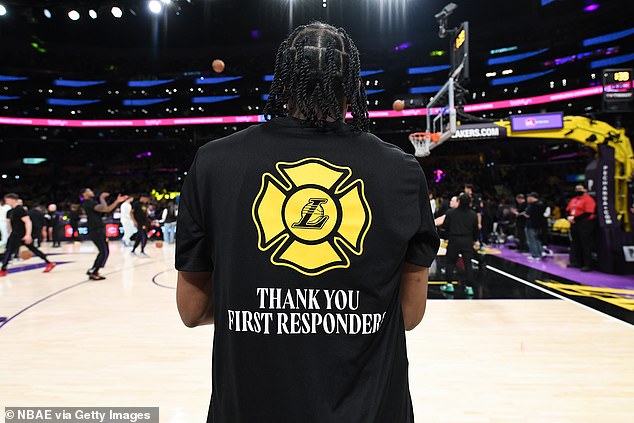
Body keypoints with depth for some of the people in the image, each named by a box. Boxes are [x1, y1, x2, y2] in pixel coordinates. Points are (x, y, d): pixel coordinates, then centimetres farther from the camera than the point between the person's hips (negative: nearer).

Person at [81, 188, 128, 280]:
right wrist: (102, 198, -13)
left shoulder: (91, 202, 20)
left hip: (98, 230, 10)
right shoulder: (88, 203, -11)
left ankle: (93, 271, 16)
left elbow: (108, 209, 21)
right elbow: (103, 208, -28)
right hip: (96, 231, -10)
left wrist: (117, 201, 15)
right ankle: (93, 273, -5)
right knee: (104, 252, -9)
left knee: (103, 252, 14)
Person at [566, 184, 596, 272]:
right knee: (575, 244, 13)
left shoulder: (588, 200, -11)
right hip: (574, 224, 9)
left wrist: (575, 218, -19)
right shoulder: (573, 200, 16)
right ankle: (577, 262, 23)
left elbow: (588, 213, -20)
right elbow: (568, 210, 19)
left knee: (586, 245, -5)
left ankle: (588, 265, 0)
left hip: (584, 225, -9)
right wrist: (569, 217, -2)